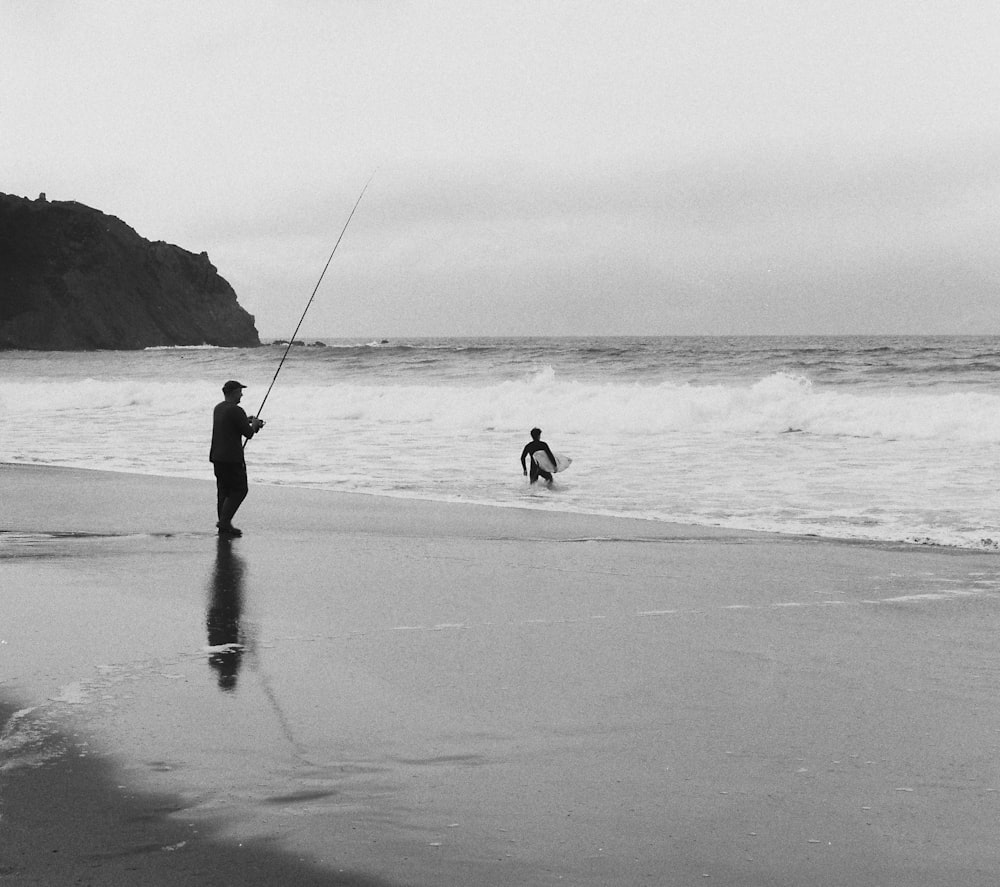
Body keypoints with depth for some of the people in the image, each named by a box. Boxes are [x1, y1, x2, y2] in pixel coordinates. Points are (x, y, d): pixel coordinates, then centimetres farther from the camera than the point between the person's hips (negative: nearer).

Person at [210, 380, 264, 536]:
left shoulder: (218, 408, 13)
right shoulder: (236, 410, -15)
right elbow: (248, 433, -13)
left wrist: (247, 421, 24)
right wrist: (254, 424, 7)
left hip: (217, 456, 9)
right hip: (232, 457, -9)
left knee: (224, 490, 11)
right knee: (240, 489, -1)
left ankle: (224, 526, 11)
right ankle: (224, 521, -9)